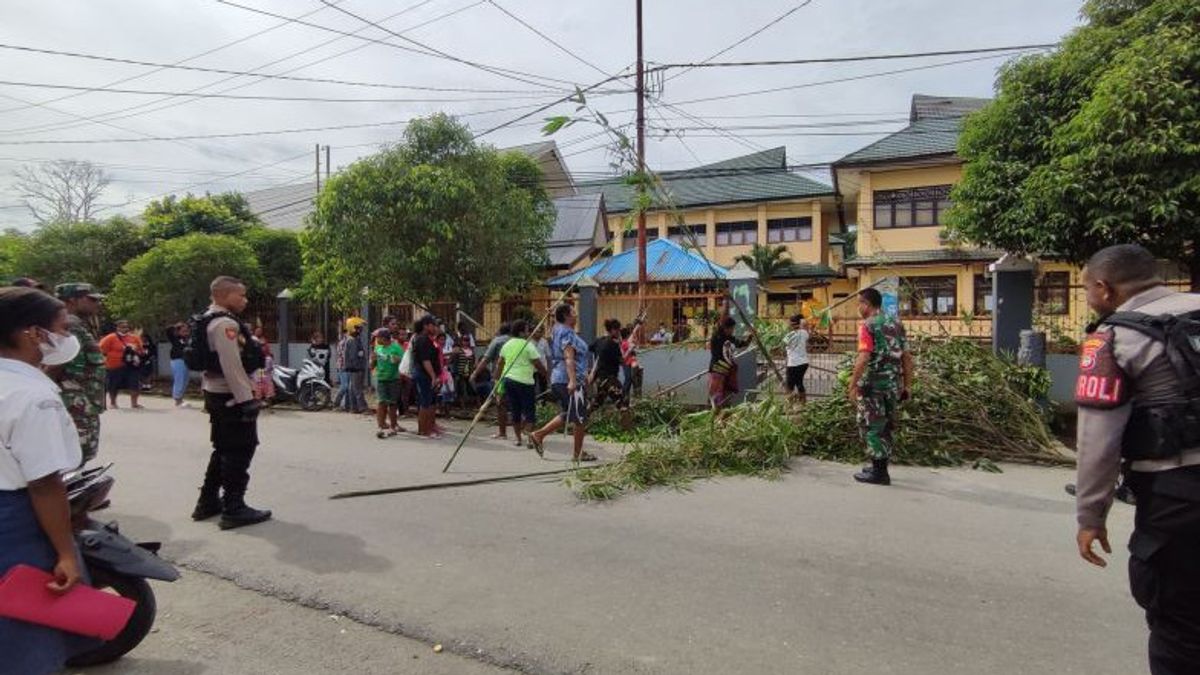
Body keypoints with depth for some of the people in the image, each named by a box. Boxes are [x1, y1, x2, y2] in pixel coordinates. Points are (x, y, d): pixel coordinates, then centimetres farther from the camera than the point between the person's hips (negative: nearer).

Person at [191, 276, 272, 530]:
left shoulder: (212, 321, 16)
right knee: (240, 451, -4)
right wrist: (246, 399, -25)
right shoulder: (225, 323, -18)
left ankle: (208, 502, 27)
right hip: (232, 397, -11)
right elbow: (232, 366, -25)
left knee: (224, 450, 19)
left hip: (218, 394, 11)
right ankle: (234, 509, 0)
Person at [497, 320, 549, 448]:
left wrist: (499, 378, 22)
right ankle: (531, 439, -6)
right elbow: (538, 364, -9)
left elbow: (499, 363, 16)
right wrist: (547, 374, 5)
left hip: (508, 379, 6)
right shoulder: (528, 345, -8)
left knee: (515, 411, 12)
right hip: (524, 381, -6)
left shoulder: (507, 344, 12)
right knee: (530, 411, 0)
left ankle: (518, 439, 15)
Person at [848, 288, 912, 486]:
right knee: (885, 427, 17)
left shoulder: (868, 326, -11)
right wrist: (907, 386, 17)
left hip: (873, 384, -7)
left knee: (872, 428, 2)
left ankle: (878, 473, 6)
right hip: (894, 384, 7)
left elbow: (863, 359, -21)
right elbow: (907, 358, 11)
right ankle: (881, 468, 26)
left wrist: (852, 386, -18)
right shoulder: (896, 323, 11)